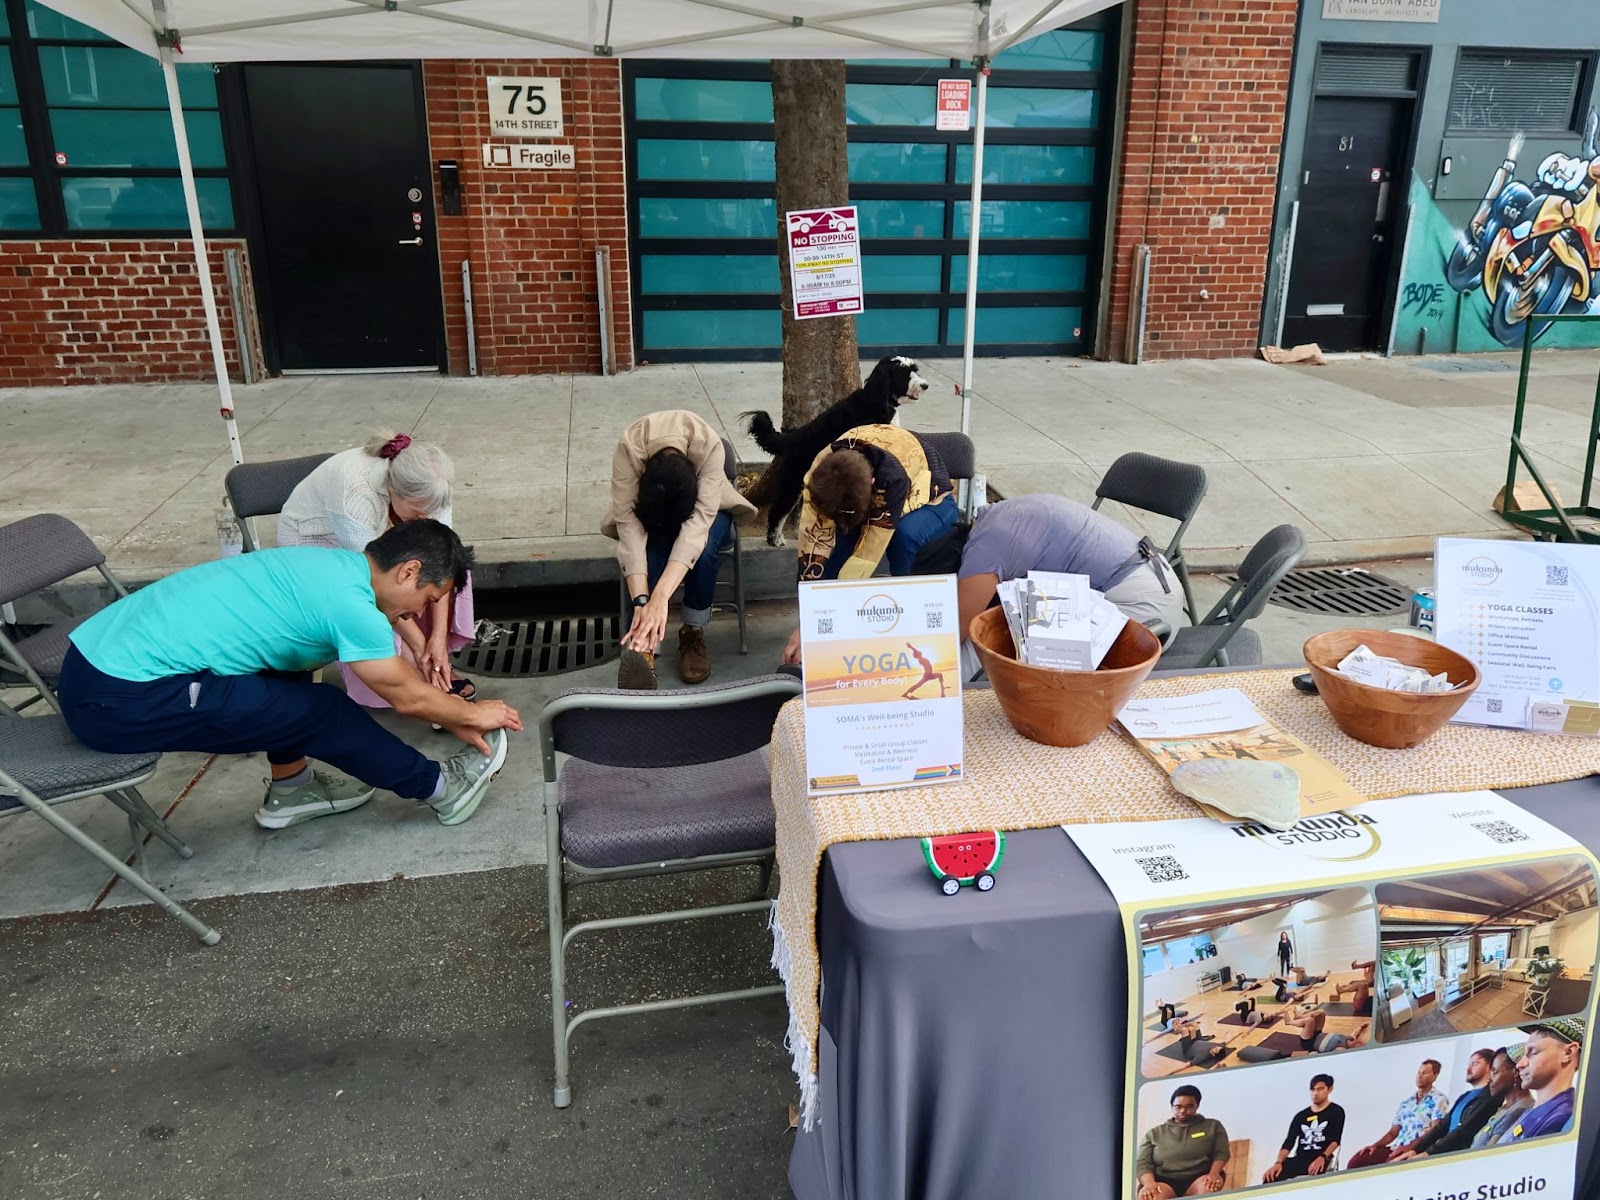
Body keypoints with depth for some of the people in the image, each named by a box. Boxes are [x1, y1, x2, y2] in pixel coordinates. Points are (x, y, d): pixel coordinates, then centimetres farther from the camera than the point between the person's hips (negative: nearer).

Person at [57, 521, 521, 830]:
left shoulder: (335, 566, 10)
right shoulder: (350, 603, -18)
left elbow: (402, 677, 20)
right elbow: (407, 696, -4)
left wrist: (454, 717, 24)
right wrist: (474, 715, 12)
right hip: (123, 700, -10)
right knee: (321, 710, -6)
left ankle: (291, 788, 28)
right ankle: (440, 788, 10)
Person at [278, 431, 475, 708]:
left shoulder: (424, 491, -24)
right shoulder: (355, 497, -40)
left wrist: (439, 637, -32)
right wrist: (419, 645, -32)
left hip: (377, 541, 5)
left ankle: (439, 665, -11)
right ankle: (427, 686, -20)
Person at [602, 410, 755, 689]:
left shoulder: (710, 446, -37)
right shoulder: (628, 448, -35)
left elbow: (698, 522, -44)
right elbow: (628, 522, -38)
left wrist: (661, 595, -55)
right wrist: (641, 599, -49)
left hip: (699, 508, 0)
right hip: (647, 510, 0)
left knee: (704, 544, -35)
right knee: (651, 546, -35)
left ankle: (693, 632, -14)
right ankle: (643, 648, -38)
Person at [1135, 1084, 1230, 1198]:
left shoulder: (1213, 1126, 20)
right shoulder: (1154, 1133, 19)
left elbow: (1221, 1153, 8)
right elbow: (1142, 1163, 9)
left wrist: (1214, 1173, -16)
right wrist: (1149, 1183, -15)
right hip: (1165, 1183, 0)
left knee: (1208, 1186, -37)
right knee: (1148, 1194, -36)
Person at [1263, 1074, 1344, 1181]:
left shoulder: (1336, 1112, 10)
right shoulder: (1301, 1116, 19)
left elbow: (1336, 1139, -2)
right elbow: (1289, 1142, 10)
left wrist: (1323, 1157, -22)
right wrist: (1278, 1163, -9)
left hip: (1320, 1160, -3)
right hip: (1299, 1159, 3)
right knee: (1271, 1176, -26)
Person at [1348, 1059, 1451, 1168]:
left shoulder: (1439, 1099, 3)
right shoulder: (1405, 1103, 23)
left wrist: (1408, 1147, -21)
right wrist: (1375, 1145, 2)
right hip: (1397, 1148, 6)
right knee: (1356, 1161, -16)